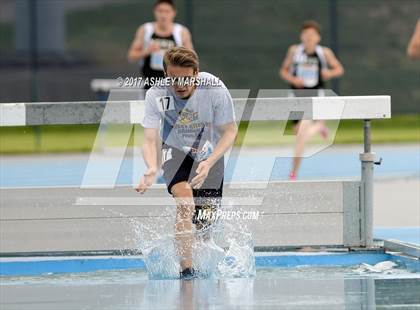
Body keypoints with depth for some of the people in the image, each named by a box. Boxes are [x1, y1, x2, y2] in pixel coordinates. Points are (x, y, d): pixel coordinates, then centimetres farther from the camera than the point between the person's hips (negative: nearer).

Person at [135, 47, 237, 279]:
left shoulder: (215, 90, -27)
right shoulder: (156, 95, -25)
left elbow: (230, 131, -17)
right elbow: (149, 140, -23)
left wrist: (208, 163, -31)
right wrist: (152, 169, -44)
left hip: (210, 153, 1)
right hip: (175, 151, -1)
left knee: (205, 222, 2)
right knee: (185, 203, -28)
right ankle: (186, 269, -22)